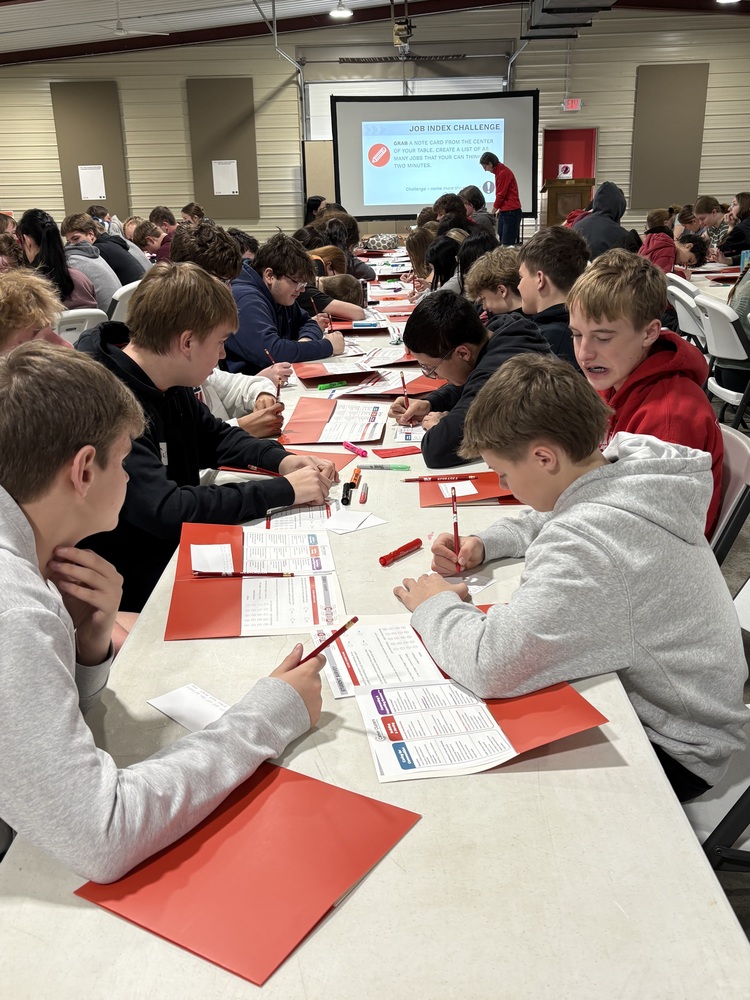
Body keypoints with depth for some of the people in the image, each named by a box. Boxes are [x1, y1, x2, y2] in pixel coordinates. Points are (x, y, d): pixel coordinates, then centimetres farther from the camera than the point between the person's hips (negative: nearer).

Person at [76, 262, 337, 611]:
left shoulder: (167, 385, 2)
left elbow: (215, 435, 17)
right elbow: (165, 510, -32)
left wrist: (282, 460, -3)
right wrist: (283, 490, -26)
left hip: (179, 543, 8)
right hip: (136, 583, -8)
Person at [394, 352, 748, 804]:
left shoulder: (590, 546, -36)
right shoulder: (628, 465, -7)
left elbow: (489, 665, -42)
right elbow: (552, 520, 16)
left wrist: (435, 607, -21)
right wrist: (486, 543, -1)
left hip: (673, 750, -8)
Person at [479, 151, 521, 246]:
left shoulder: (503, 173, -15)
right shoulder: (499, 172, 14)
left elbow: (501, 196, -14)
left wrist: (492, 213, -5)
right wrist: (499, 210, 13)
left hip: (511, 212, -10)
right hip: (505, 211, 10)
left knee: (509, 243, -12)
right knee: (501, 241, 7)